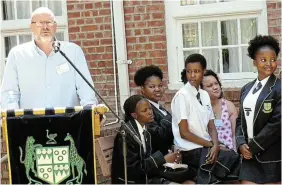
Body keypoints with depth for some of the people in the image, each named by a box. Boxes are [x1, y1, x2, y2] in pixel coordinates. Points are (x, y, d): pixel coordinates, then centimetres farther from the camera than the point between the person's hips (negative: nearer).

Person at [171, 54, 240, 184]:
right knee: (234, 159, -14)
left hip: (206, 148, 6)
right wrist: (211, 145, -12)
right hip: (191, 151, -6)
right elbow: (184, 133, -13)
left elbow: (211, 127, 5)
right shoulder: (182, 95, -11)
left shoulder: (204, 95, 10)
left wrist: (215, 145, -14)